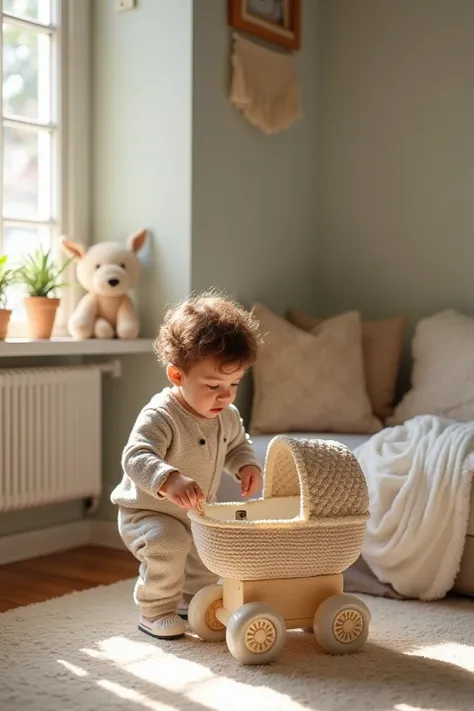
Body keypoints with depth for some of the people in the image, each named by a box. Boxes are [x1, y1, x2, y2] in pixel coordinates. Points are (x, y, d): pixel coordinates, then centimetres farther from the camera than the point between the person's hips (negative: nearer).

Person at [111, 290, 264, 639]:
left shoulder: (227, 416, -7)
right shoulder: (159, 417, -32)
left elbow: (238, 445, 13)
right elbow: (136, 458, -44)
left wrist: (247, 465, -9)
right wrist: (169, 482, -62)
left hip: (196, 513, 8)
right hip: (146, 512, -8)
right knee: (169, 544, -30)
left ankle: (191, 601, 38)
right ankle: (155, 611, -8)